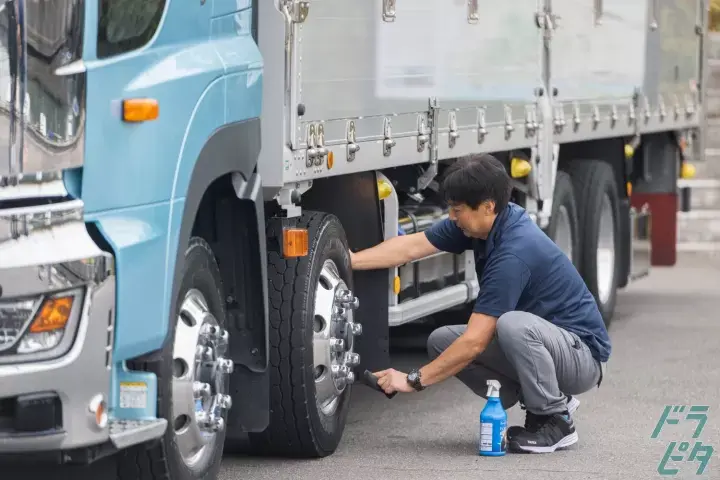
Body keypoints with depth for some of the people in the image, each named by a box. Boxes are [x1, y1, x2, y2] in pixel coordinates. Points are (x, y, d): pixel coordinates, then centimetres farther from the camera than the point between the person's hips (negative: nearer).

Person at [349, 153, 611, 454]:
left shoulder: (514, 252, -30)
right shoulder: (481, 222, -5)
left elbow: (475, 341, -30)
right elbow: (412, 246, 1)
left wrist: (414, 380, -22)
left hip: (581, 353, -9)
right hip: (536, 343, 9)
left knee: (513, 325, -38)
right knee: (441, 342, -1)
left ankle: (556, 420, -14)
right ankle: (548, 398, 7)